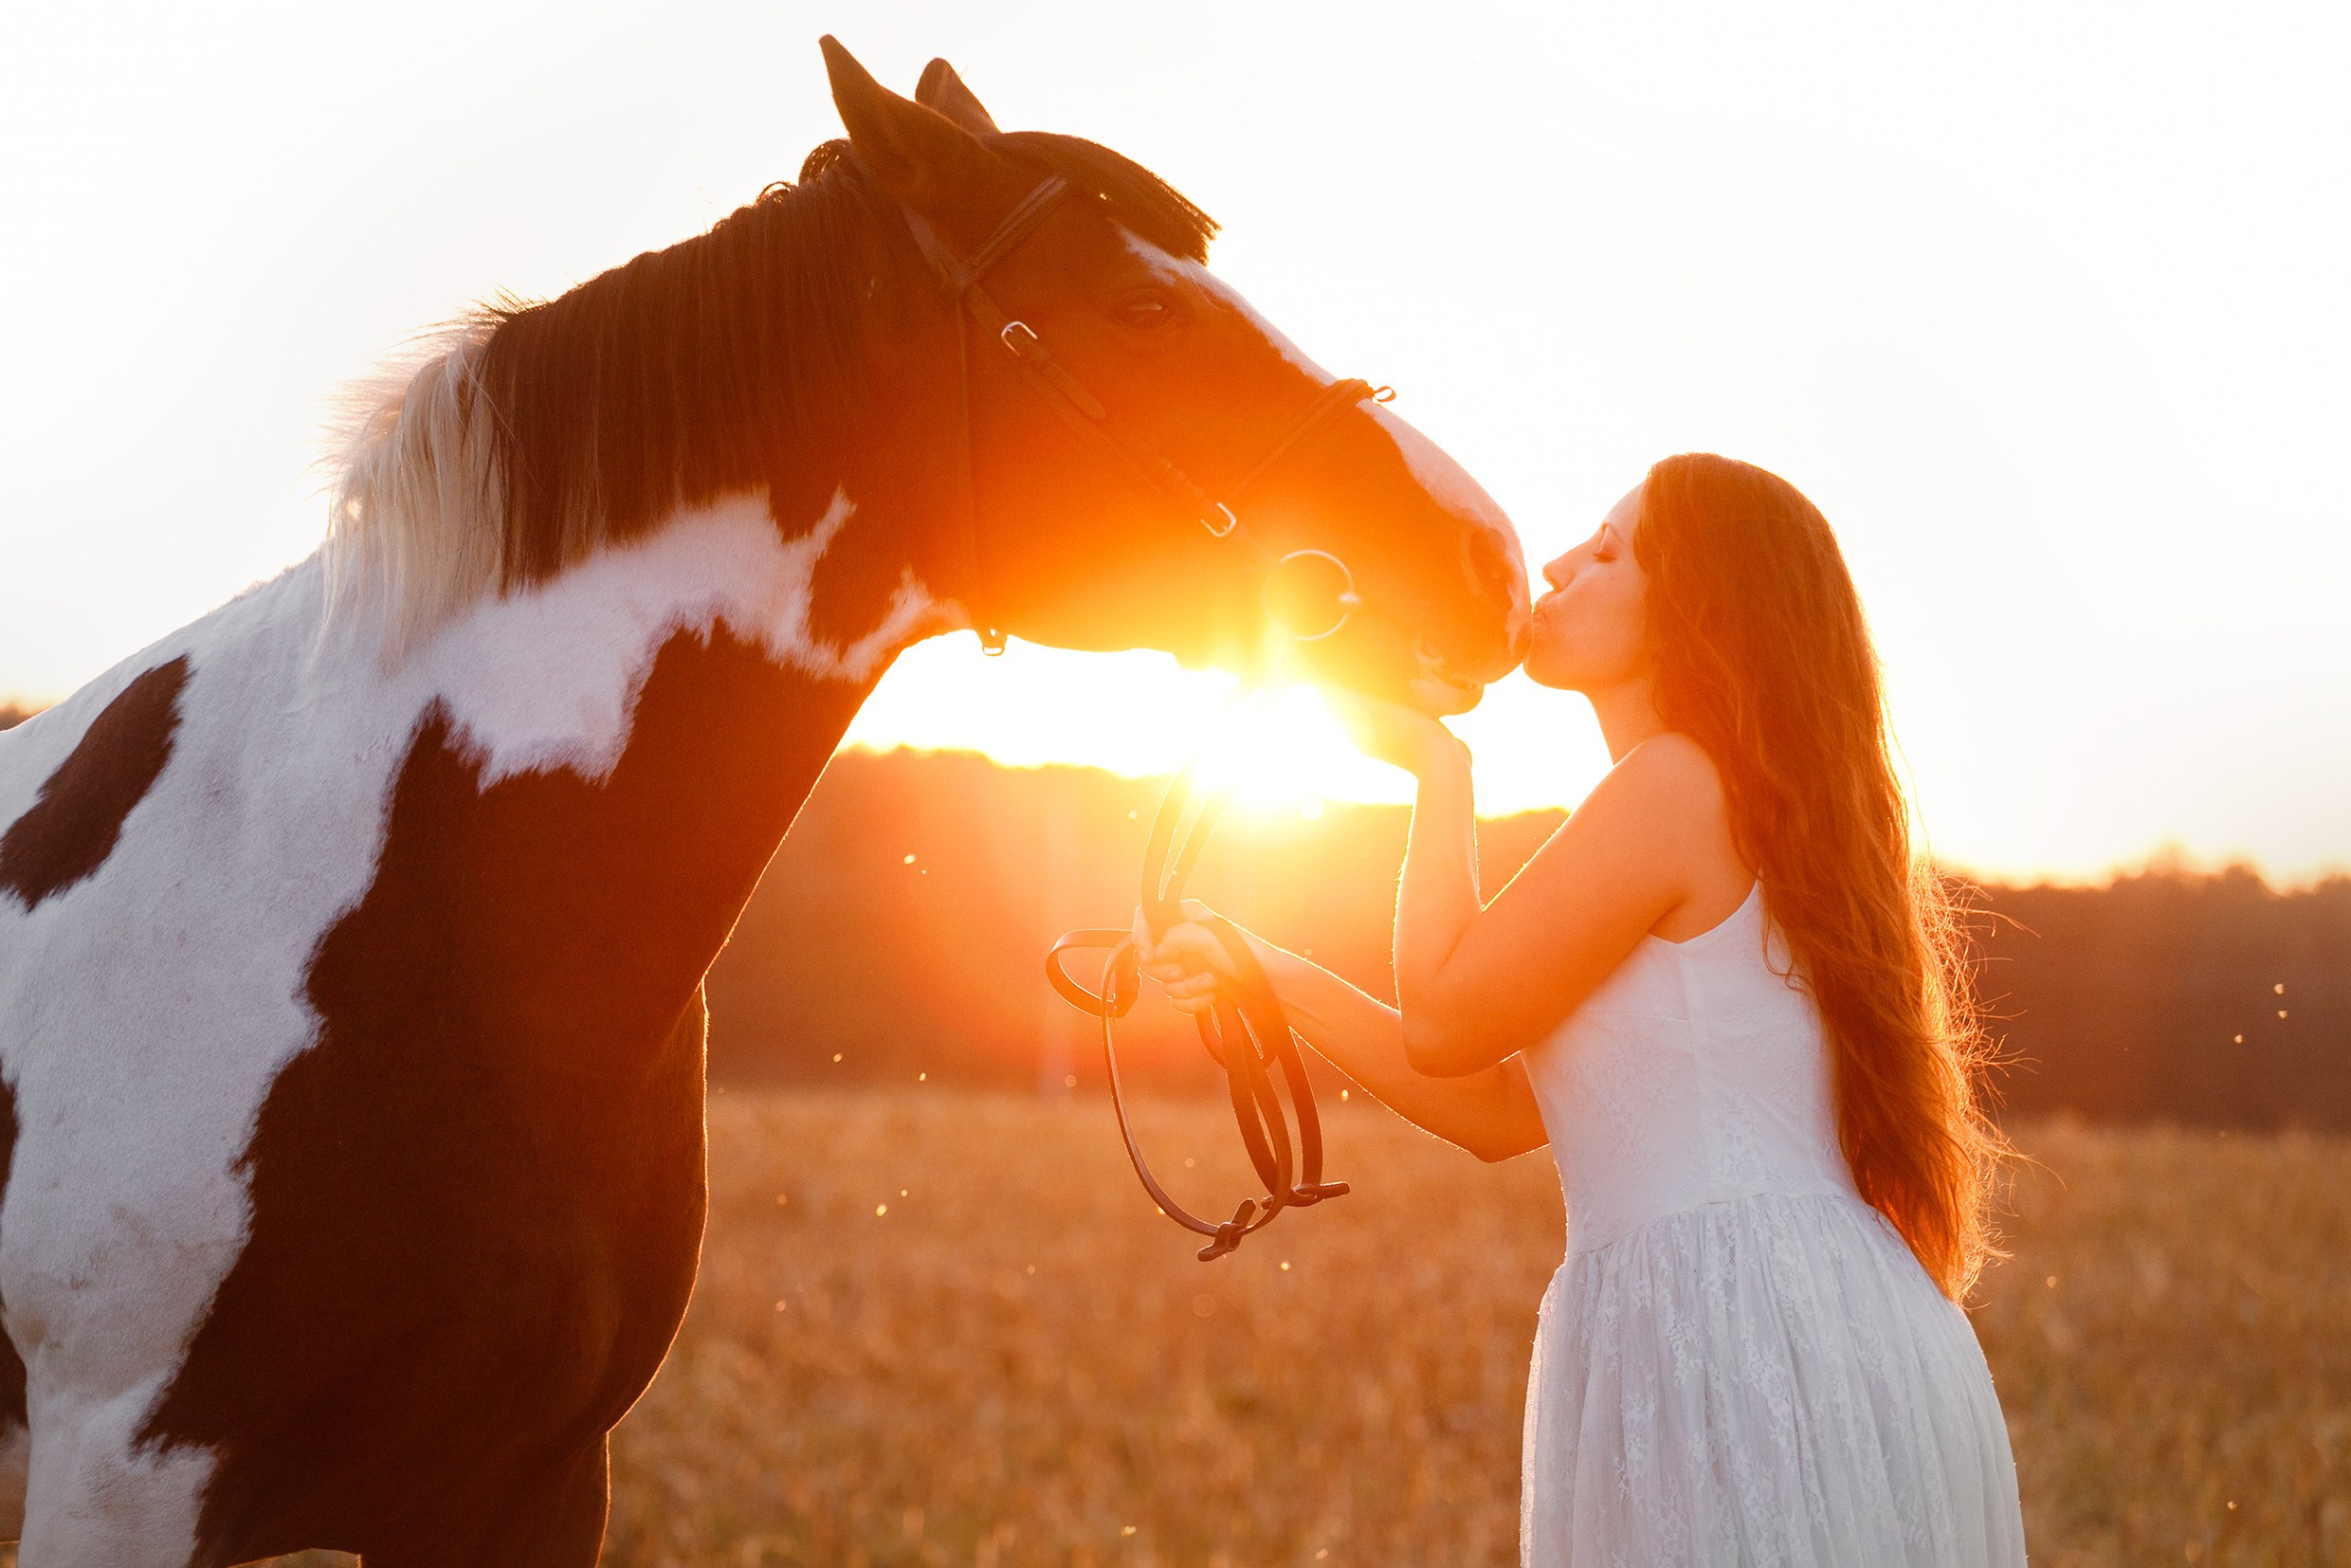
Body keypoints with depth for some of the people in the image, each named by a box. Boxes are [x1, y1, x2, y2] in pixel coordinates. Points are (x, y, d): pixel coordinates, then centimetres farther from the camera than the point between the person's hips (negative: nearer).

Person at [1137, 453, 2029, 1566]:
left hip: (1751, 1347, -10)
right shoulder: (1757, 817, 22)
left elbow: (1443, 1022, -5)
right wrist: (1269, 976, 22)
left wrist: (1440, 771, 6)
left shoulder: (1676, 784, -9)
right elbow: (1496, 1109, 22)